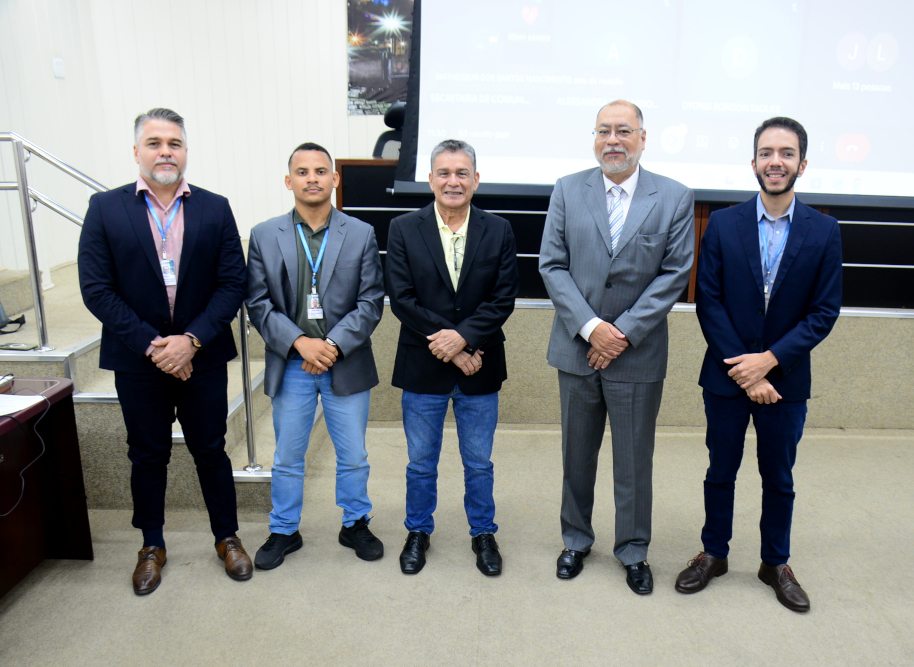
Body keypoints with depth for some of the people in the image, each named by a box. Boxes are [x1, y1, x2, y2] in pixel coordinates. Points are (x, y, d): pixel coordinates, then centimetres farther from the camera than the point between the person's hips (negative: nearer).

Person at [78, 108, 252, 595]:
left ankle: (227, 537, 31)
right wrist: (150, 345, -15)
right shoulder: (105, 208, -2)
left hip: (202, 357, 0)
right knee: (147, 456, 14)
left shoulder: (215, 209, 0)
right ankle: (152, 545, 34)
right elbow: (96, 289, -7)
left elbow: (232, 284, -5)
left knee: (210, 451, 12)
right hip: (137, 362, 0)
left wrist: (191, 340, -16)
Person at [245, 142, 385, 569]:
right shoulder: (264, 236, 1)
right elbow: (259, 304, -3)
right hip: (290, 366, 0)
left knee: (353, 456, 12)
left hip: (346, 364, 0)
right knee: (287, 458, 13)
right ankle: (284, 531, 33)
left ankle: (355, 525, 34)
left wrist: (334, 345, -16)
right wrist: (300, 341, -16)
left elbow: (370, 302, -4)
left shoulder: (361, 234, 0)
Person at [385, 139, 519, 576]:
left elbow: (503, 298, -6)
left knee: (479, 463, 16)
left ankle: (483, 533, 36)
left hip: (479, 369, 1)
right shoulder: (404, 230, -3)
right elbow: (401, 298, -10)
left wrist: (464, 336, -20)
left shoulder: (498, 231, -1)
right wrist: (448, 350, -16)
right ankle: (419, 531, 37)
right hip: (422, 368, 0)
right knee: (421, 463, 15)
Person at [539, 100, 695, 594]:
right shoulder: (567, 191, 1)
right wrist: (590, 326, -14)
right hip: (577, 348, 2)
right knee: (577, 455, 15)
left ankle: (633, 552, 31)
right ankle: (576, 541, 36)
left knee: (634, 461, 10)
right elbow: (552, 266, -3)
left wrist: (625, 331, -13)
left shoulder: (675, 198, -2)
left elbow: (675, 274, -5)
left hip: (638, 353, -1)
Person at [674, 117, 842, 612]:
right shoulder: (723, 225, -5)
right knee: (720, 472, 14)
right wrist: (743, 371, -13)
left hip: (786, 378, 1)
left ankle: (776, 563, 36)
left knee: (779, 478, 15)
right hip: (727, 376, 0)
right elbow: (708, 301, -7)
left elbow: (824, 311, -5)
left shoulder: (824, 230, -3)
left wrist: (769, 359, -16)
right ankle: (714, 554, 33)